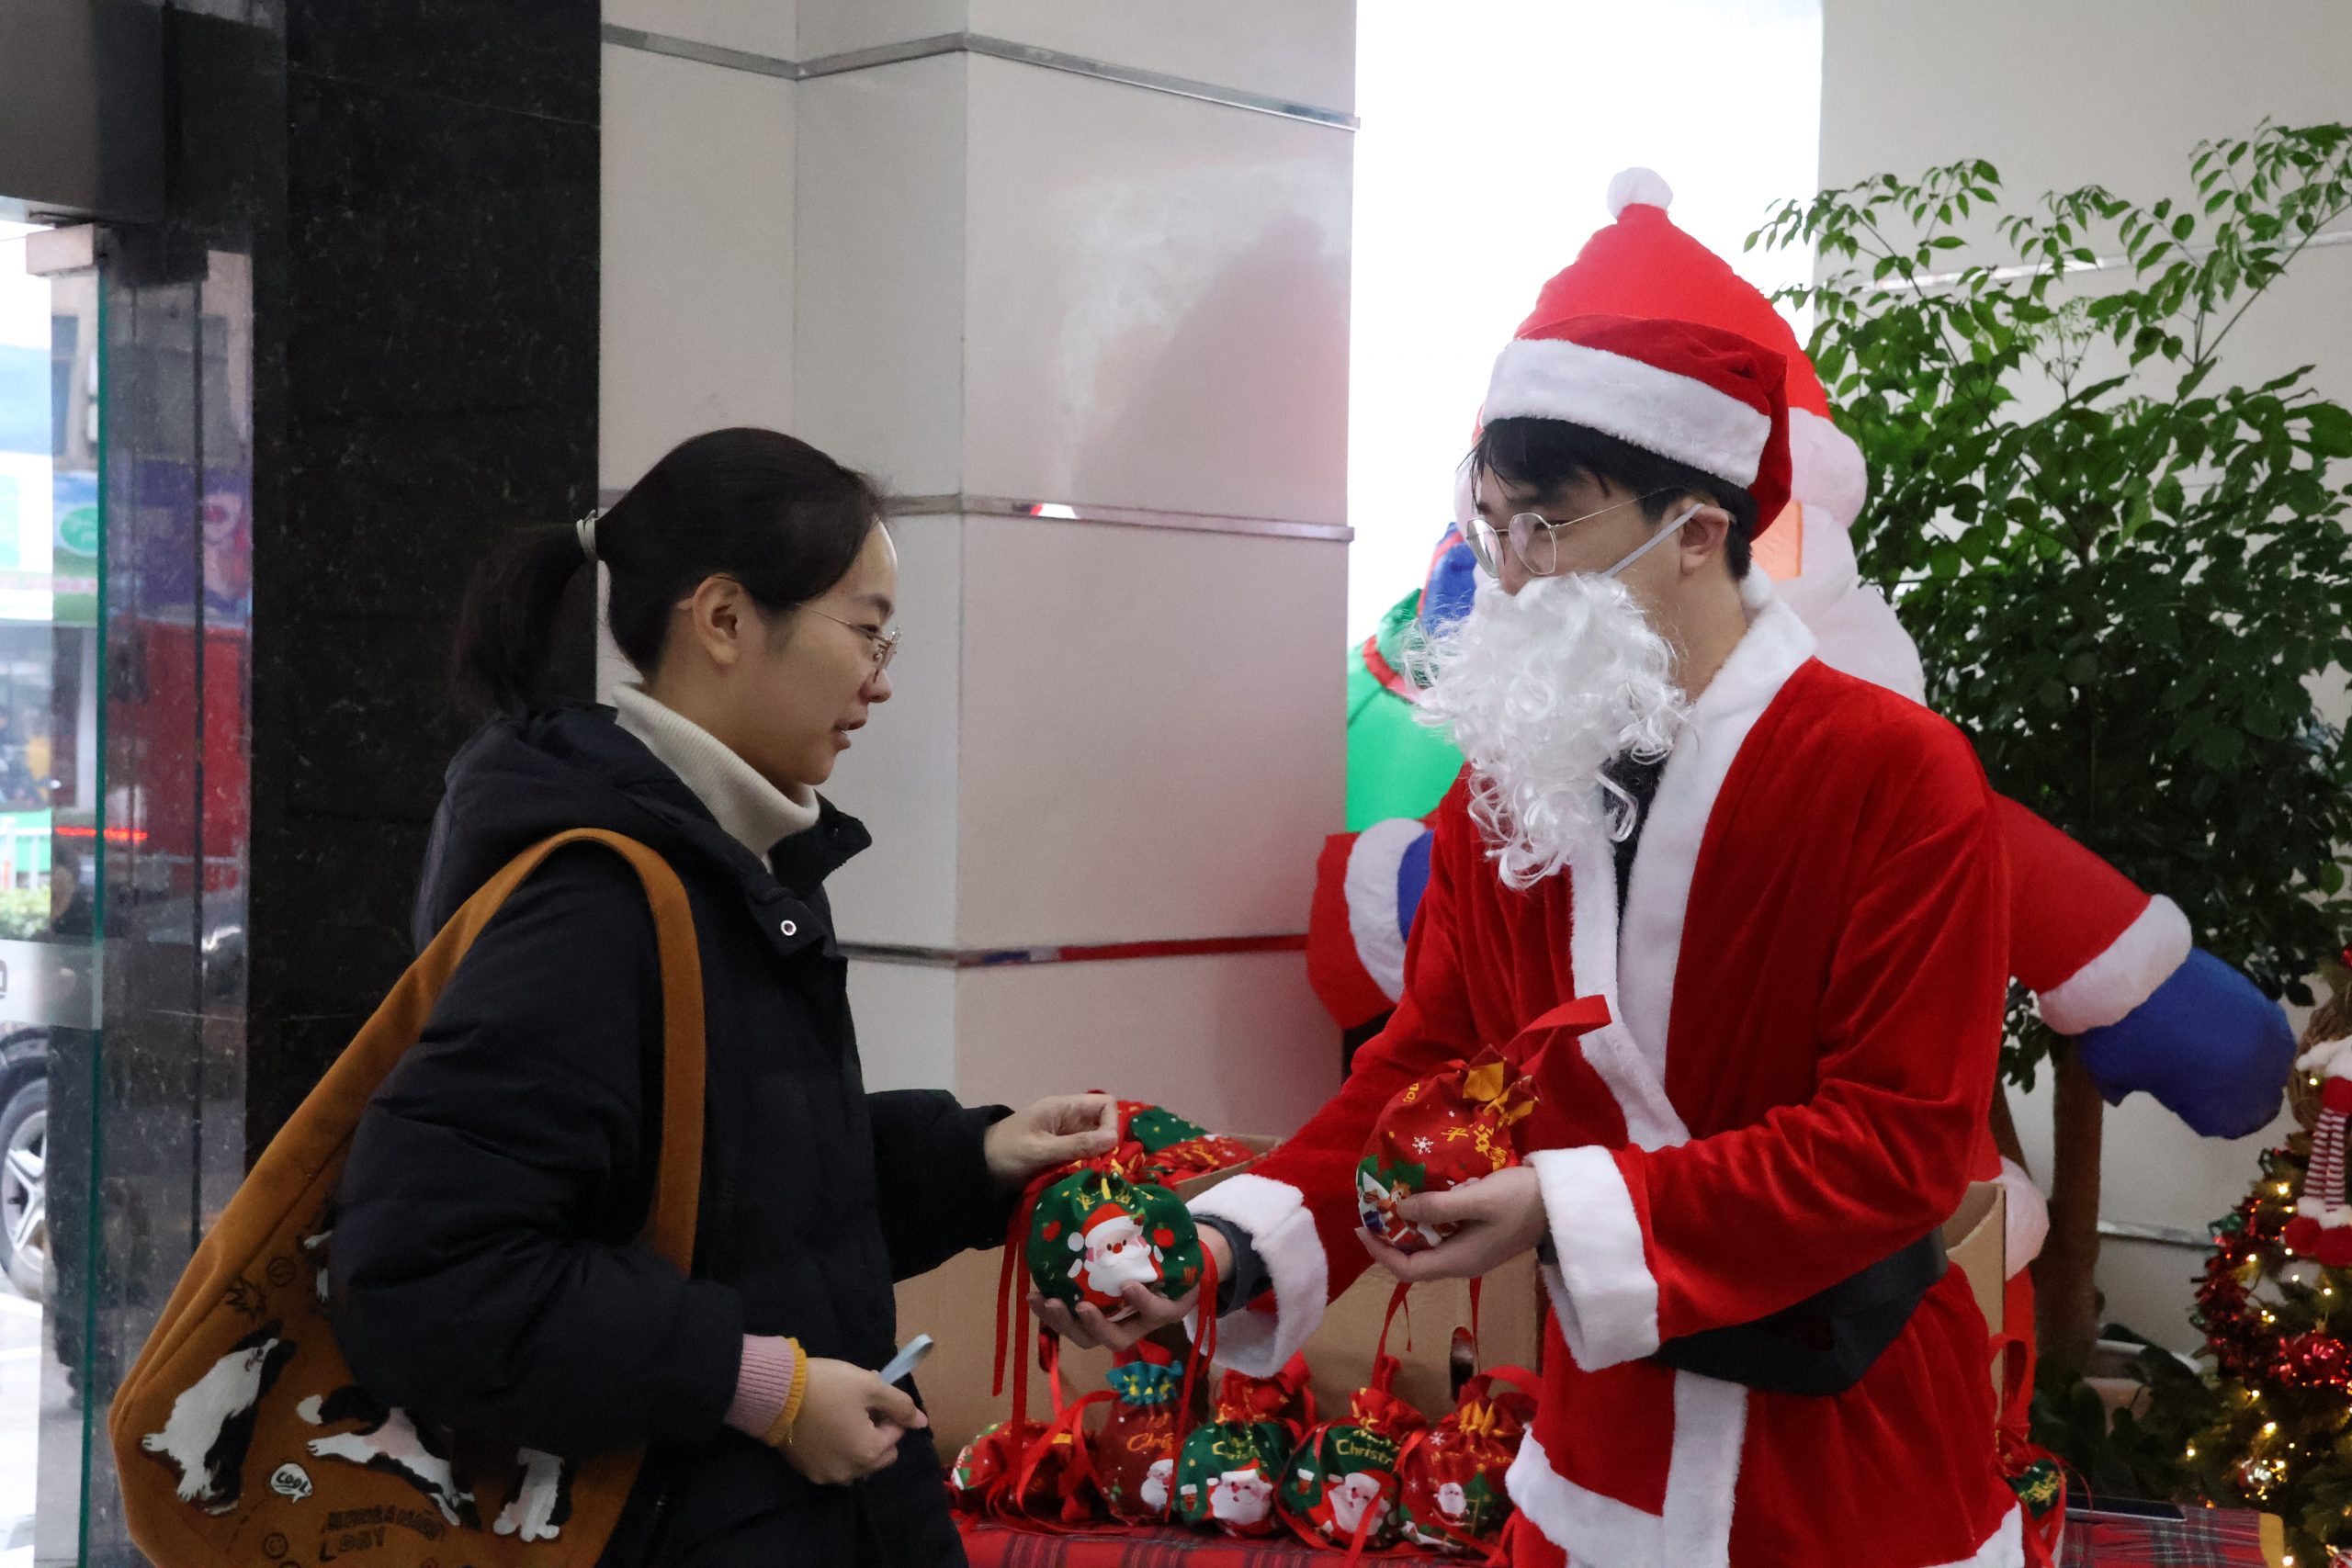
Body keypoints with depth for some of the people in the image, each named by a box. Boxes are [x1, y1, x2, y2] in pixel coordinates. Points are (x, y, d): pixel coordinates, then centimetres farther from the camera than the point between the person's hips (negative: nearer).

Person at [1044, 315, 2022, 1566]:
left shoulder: (1900, 778, -17)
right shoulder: (1501, 786, 1)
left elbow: (1900, 1138, -21)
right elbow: (1423, 1065, 3)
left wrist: (1574, 1212, -26)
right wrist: (1239, 1246, -15)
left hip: (1852, 1458, -4)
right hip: (1606, 1441, 5)